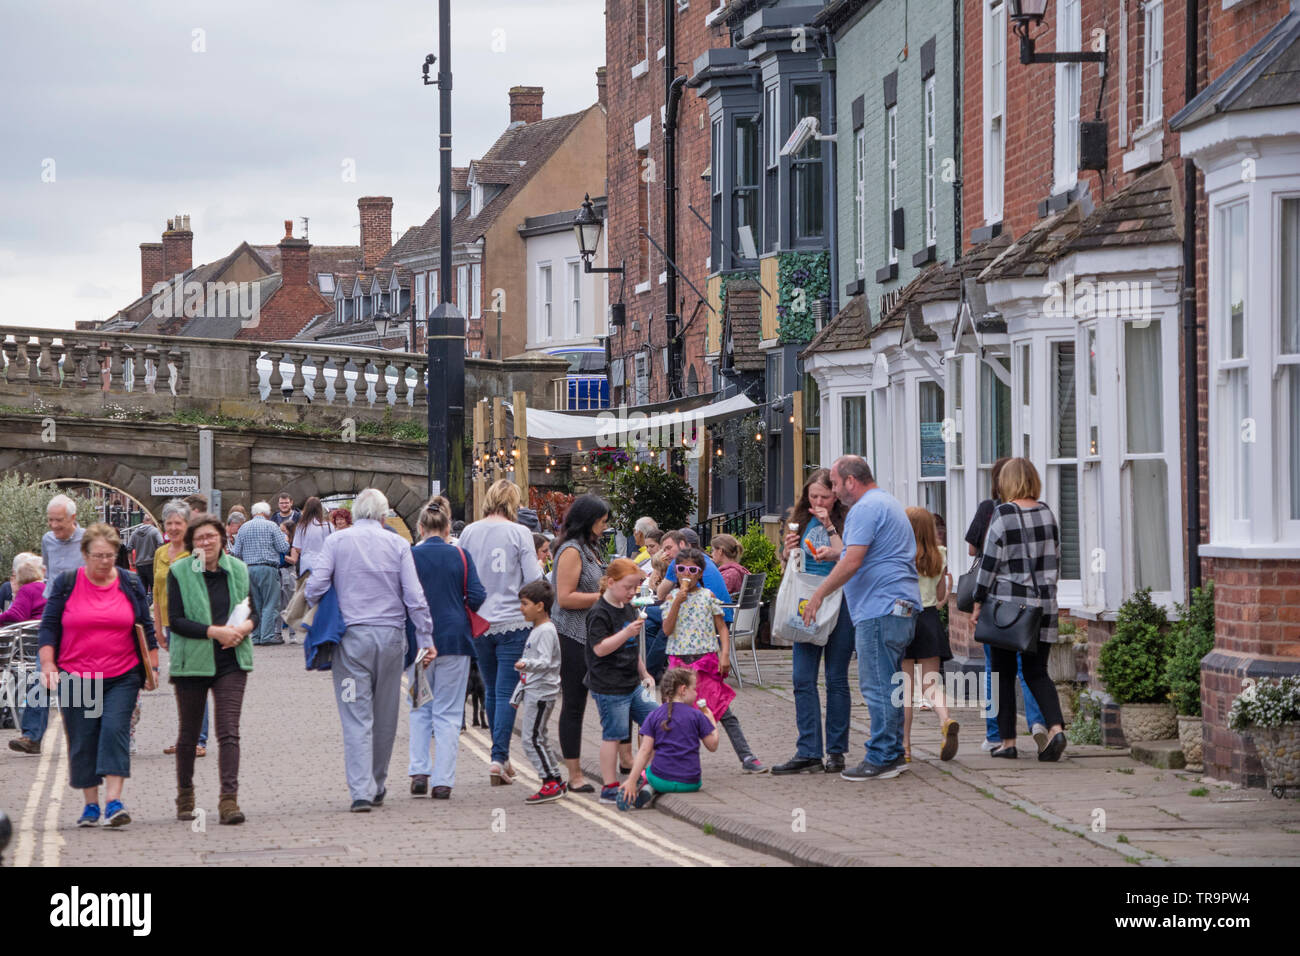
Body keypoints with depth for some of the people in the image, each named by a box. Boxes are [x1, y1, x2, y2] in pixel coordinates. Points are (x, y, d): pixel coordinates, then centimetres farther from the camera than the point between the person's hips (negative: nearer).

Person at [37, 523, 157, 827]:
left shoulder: (130, 584, 7)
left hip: (122, 677, 0)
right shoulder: (66, 584, 3)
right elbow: (49, 626, 4)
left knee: (115, 731, -15)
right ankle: (90, 805, 16)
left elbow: (146, 628, 13)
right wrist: (47, 664, -6)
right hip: (76, 676, 0)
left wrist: (152, 666, 10)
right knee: (82, 741, 3)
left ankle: (114, 802, -16)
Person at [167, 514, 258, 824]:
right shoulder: (179, 572, -3)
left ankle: (229, 799, -14)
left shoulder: (238, 570, 7)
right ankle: (185, 796, 30)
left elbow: (255, 610, 12)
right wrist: (214, 631, -19)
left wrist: (244, 627, -11)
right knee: (189, 732, 12)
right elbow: (175, 620, -9)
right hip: (191, 661, -1)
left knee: (229, 731, -10)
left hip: (231, 662, 1)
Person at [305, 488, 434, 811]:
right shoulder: (398, 544, 3)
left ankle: (361, 791, -13)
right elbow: (415, 597, -1)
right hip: (391, 636, 1)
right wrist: (425, 639, 3)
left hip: (352, 636, -1)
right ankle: (377, 787, 24)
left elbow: (315, 588, -7)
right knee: (385, 716, 13)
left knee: (356, 717, -3)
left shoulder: (336, 541, 0)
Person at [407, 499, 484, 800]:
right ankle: (442, 781, 0)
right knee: (448, 712, 4)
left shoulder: (409, 557, -4)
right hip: (454, 638, 0)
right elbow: (477, 598, -6)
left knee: (419, 708, 16)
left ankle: (419, 772, 4)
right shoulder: (461, 557, -3)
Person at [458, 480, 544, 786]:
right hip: (512, 622, -3)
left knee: (492, 691, 15)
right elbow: (533, 579, -10)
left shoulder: (469, 533, 1)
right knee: (506, 693, -2)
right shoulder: (519, 533, -8)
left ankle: (502, 757, 22)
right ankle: (499, 758, -12)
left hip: (478, 622, 3)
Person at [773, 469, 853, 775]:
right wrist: (789, 548, -5)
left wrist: (830, 528, -15)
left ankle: (836, 751, 8)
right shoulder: (800, 520, 10)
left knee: (836, 678, 1)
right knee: (802, 678, -3)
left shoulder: (847, 520, -3)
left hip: (839, 604, -4)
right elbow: (786, 563, 16)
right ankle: (808, 753, -1)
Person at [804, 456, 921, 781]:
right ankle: (894, 753, 18)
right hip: (901, 607, 11)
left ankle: (881, 758, -7)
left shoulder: (866, 508, -12)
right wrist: (834, 554, 28)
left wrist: (818, 594, -13)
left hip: (879, 608, -11)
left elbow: (852, 562, -20)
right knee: (888, 684, 15)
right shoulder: (889, 503, 22)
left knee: (877, 686, -8)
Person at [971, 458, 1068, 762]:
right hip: (1043, 604, 5)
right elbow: (1055, 560, 12)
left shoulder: (1003, 514, -10)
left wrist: (978, 602, -3)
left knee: (1004, 674, 6)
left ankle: (1007, 740, 7)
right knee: (1037, 672, 9)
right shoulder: (1047, 513, 6)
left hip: (1006, 602, -5)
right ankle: (1056, 728, -12)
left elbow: (990, 562, -10)